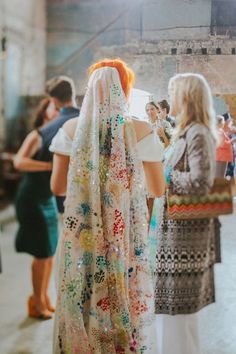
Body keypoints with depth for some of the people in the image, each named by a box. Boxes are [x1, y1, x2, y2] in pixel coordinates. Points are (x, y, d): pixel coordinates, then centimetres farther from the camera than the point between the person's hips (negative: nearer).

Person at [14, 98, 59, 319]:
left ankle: (44, 297, 25)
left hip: (49, 200, 7)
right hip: (32, 201, -7)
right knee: (42, 253, -4)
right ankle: (37, 303, 9)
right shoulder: (36, 136, -14)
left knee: (51, 251, 11)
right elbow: (19, 162, -31)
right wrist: (51, 165, -35)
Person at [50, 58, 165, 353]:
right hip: (126, 233, -1)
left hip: (82, 233, 2)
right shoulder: (141, 130, -6)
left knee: (82, 302, 14)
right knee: (125, 302, 12)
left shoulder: (72, 129, -2)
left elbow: (57, 187, 2)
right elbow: (158, 189, 0)